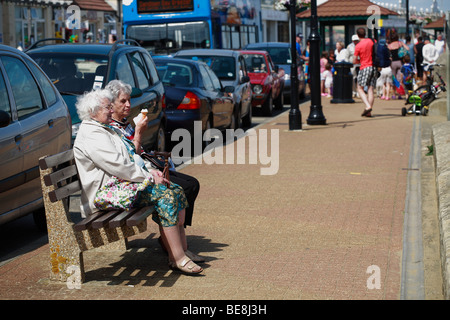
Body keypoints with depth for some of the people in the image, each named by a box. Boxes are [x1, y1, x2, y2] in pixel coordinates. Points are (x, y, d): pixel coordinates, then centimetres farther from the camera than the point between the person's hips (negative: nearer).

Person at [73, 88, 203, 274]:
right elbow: (118, 167, -21)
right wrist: (149, 177, -14)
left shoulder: (107, 130, 20)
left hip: (124, 182, 11)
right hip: (106, 192, -11)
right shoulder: (91, 135, -14)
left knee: (177, 191, -3)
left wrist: (150, 172, 6)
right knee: (165, 195, -25)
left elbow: (130, 158, 24)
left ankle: (182, 249, -7)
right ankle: (177, 258, -28)